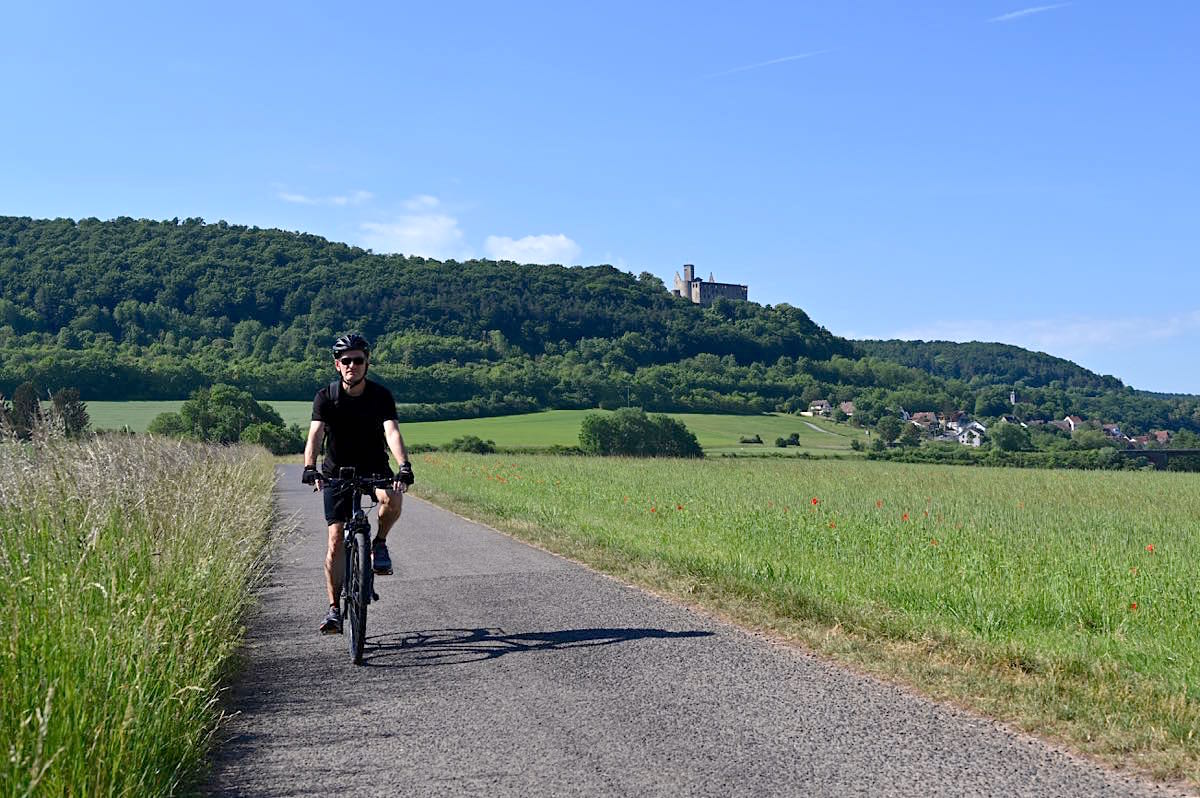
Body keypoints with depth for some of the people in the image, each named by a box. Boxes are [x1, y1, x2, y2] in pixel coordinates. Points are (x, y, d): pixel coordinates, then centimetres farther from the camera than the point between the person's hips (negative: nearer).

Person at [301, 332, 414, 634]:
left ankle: (379, 544, -3)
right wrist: (309, 467, -44)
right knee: (336, 538, -8)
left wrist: (404, 467, -43)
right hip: (337, 470, 0)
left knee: (392, 498, -33)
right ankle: (334, 609, 2)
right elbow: (315, 434, -25)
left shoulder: (381, 395, -12)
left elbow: (392, 431, -26)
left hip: (374, 467, 0)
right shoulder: (326, 396, -12)